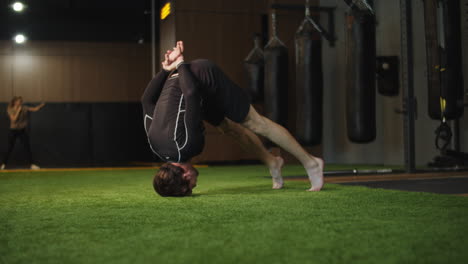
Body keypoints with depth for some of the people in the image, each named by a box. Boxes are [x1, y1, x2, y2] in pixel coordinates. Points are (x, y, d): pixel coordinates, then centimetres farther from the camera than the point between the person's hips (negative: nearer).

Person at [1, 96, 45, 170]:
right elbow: (14, 119, -23)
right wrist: (18, 110, -22)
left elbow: (35, 109, -5)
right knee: (10, 148, 4)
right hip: (13, 131, -3)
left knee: (27, 147, 0)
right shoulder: (10, 110, -10)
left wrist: (41, 105, -22)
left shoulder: (24, 108, -1)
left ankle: (32, 164, 4)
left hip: (22, 131, 3)